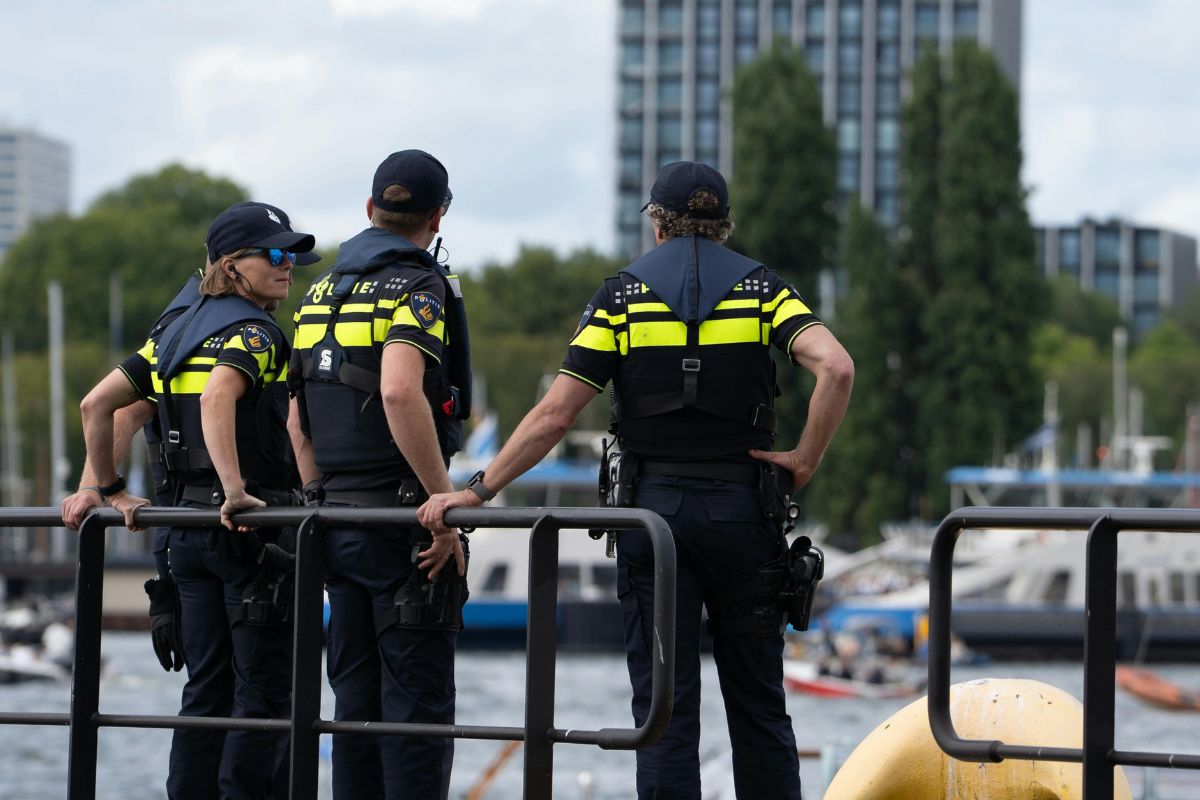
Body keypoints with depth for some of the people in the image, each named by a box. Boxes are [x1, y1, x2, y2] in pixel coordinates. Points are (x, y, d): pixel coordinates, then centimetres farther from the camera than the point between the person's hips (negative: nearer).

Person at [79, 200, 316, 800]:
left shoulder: (178, 331, 15)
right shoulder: (254, 332, -9)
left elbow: (96, 404, 13)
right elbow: (217, 399, -30)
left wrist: (111, 492, 19)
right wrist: (236, 491, -34)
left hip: (187, 526, 8)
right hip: (251, 527, -8)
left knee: (206, 687, 12)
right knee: (265, 688, -3)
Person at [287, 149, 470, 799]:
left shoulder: (320, 293, 15)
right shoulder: (418, 287, -9)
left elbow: (298, 421, 17)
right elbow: (400, 392, -27)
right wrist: (447, 503, -23)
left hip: (339, 521, 7)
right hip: (402, 522, -7)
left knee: (355, 698, 10)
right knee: (417, 699, -5)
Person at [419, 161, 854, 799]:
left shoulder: (623, 293, 2)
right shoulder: (759, 287, 4)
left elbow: (554, 415, -4)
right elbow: (836, 369, -15)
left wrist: (477, 492, 0)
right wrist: (806, 460, -5)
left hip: (651, 507, -1)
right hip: (741, 508, 1)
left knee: (664, 704, 1)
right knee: (757, 702, 9)